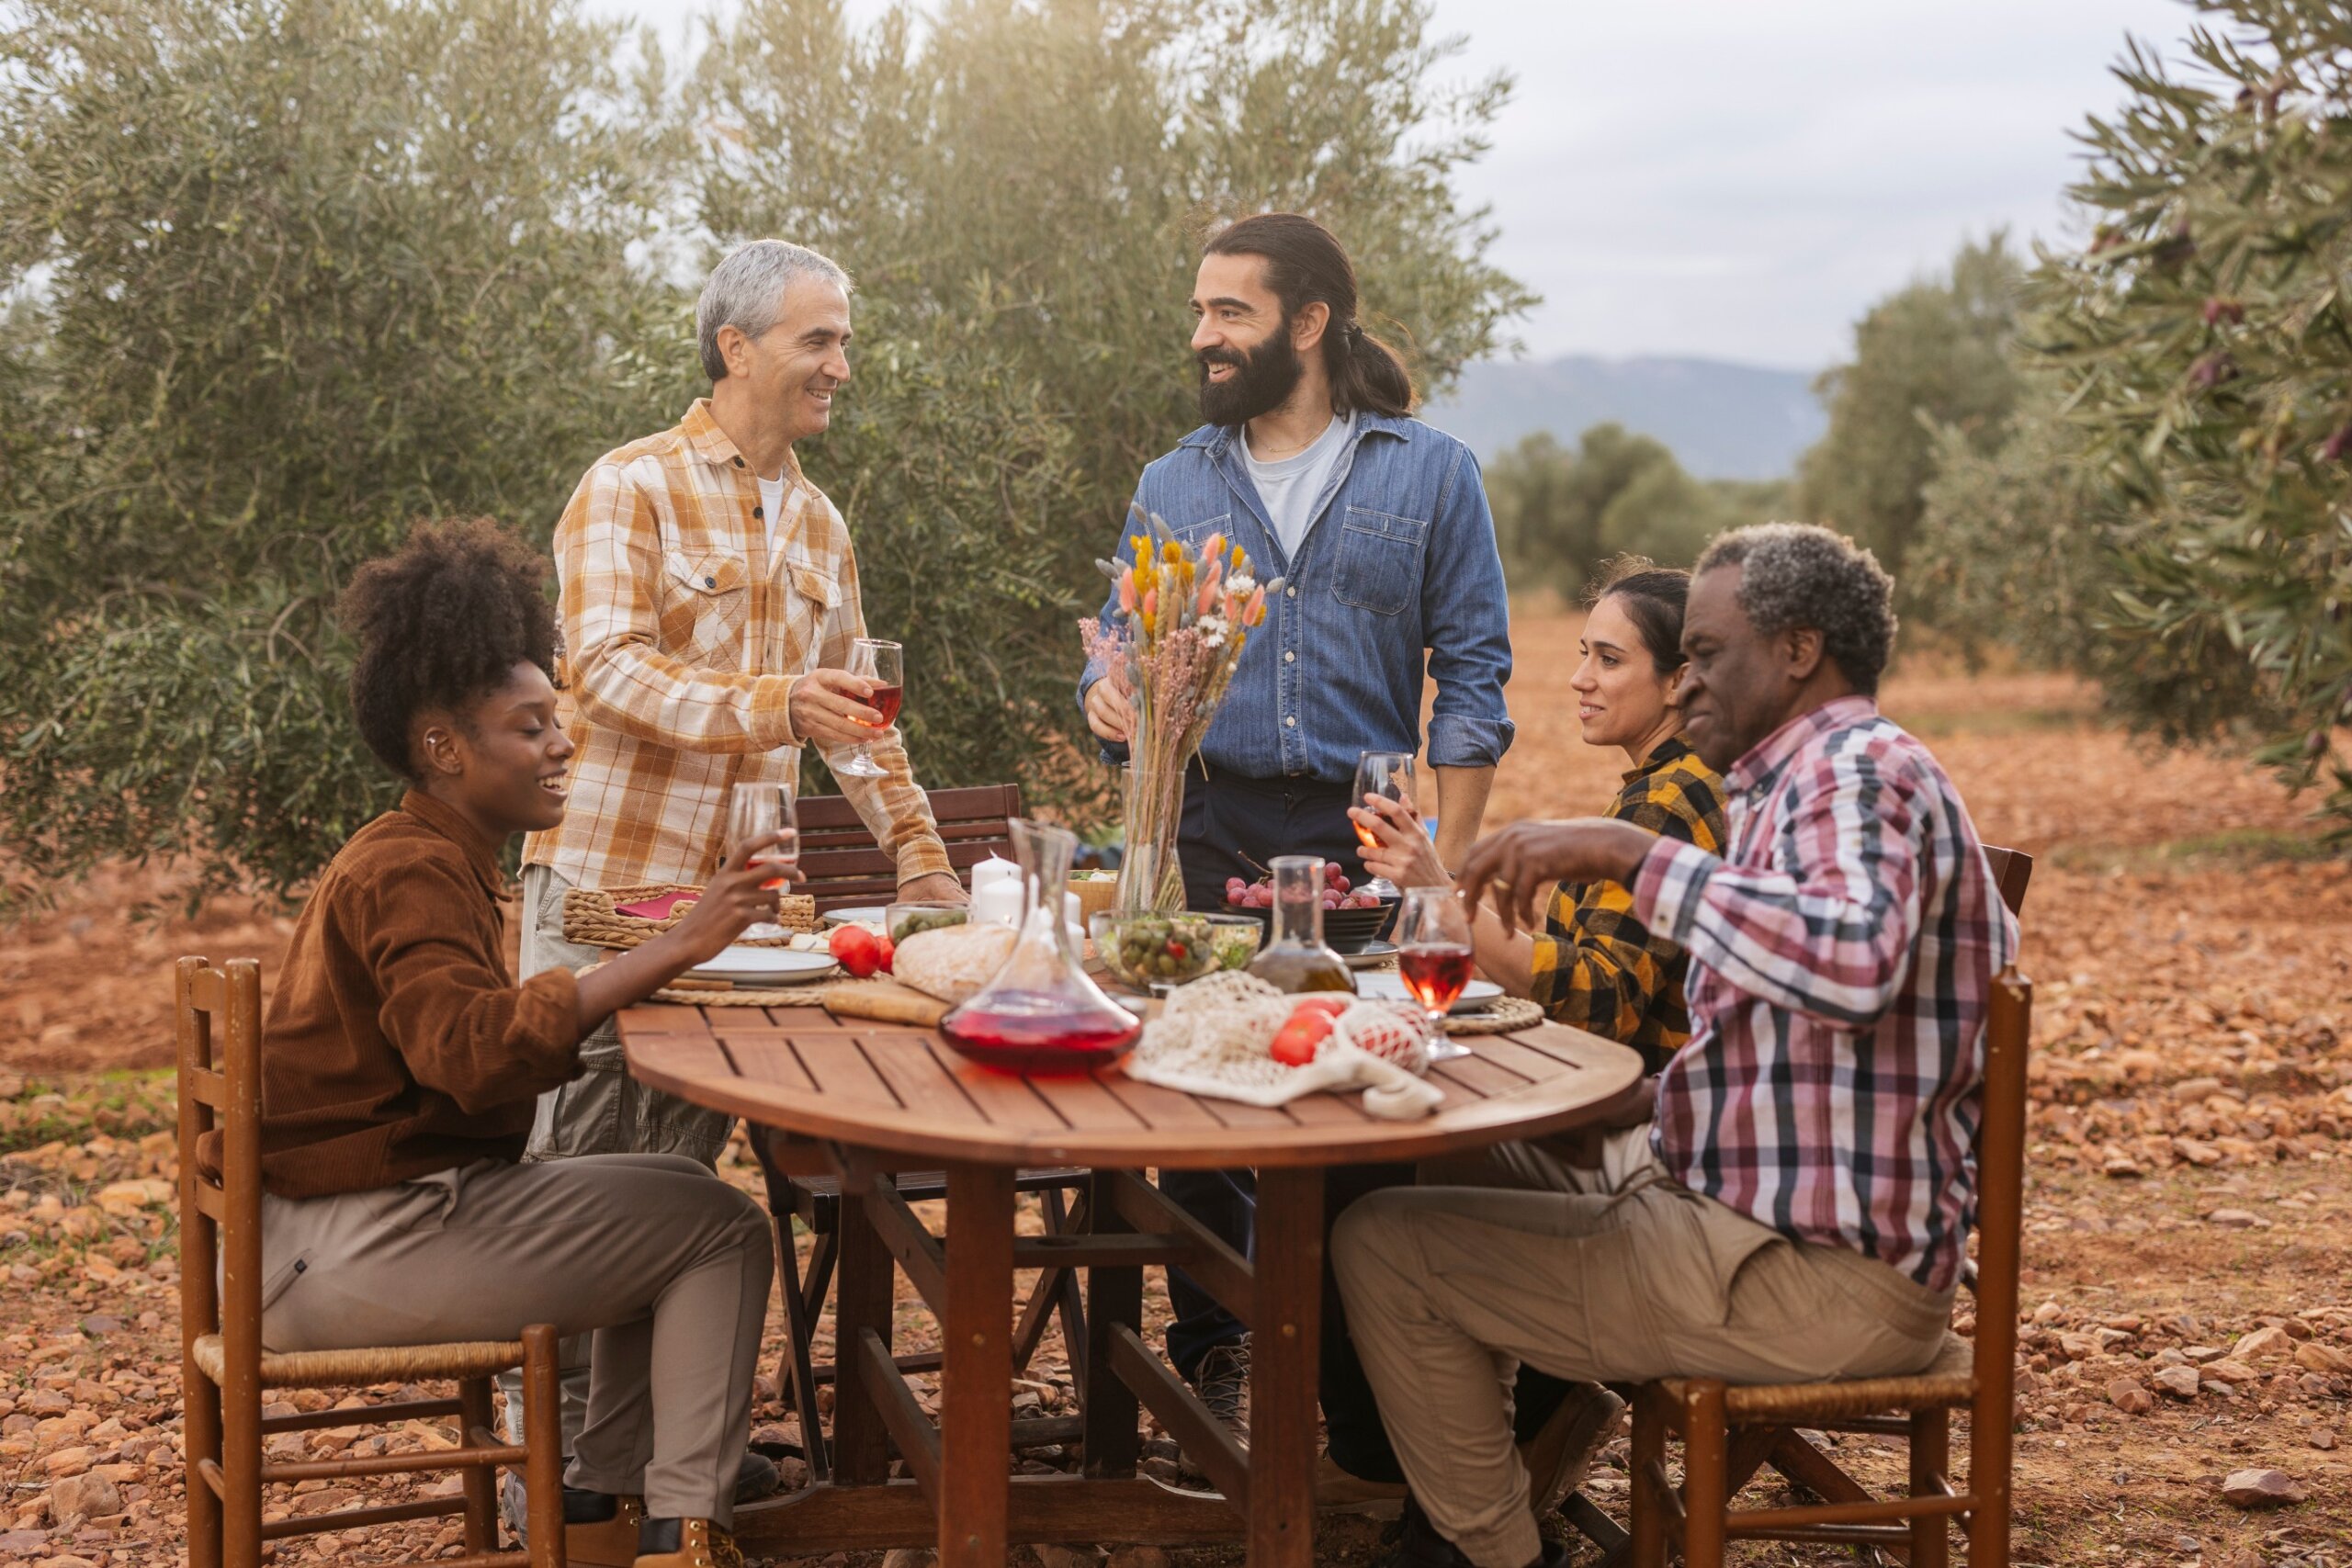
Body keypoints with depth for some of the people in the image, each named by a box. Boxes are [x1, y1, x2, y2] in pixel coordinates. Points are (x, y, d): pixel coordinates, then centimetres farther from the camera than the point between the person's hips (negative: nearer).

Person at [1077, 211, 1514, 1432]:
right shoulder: (1174, 484, 13)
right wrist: (1108, 695, -13)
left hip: (1359, 837, -2)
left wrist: (1447, 861, -7)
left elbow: (1472, 674, 2)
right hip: (1205, 834, 2)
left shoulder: (1429, 475, 5)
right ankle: (1214, 1357, 18)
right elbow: (1123, 649, 13)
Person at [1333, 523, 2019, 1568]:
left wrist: (1630, 853, -33)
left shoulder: (1861, 768, -15)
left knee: (1382, 1246, -12)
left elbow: (1855, 963, -38)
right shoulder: (1815, 776, 19)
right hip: (1778, 1217, 11)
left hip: (1819, 1274, -11)